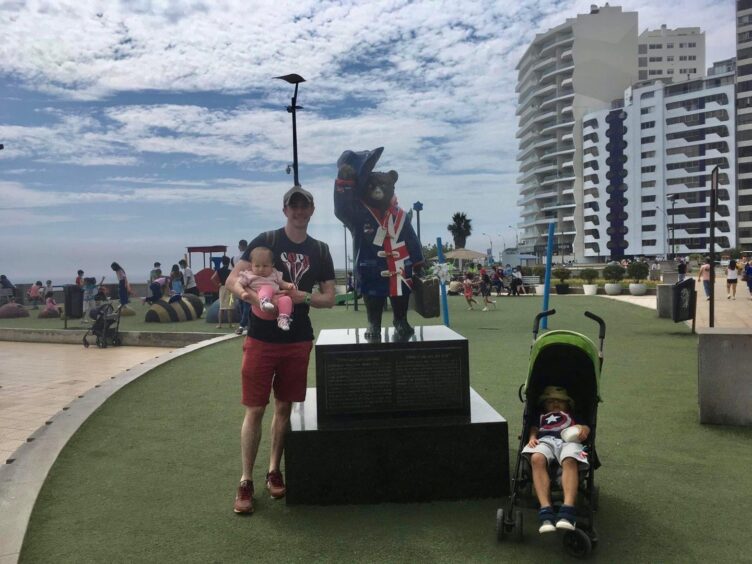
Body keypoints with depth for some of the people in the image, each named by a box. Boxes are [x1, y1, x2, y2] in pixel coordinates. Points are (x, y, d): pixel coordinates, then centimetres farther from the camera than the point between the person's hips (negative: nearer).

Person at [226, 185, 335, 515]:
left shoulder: (319, 251, 8)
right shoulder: (265, 241, -2)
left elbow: (329, 298, 7)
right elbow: (232, 281, -6)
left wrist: (304, 296, -13)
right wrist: (252, 296, -28)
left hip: (298, 340, 3)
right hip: (261, 339, -3)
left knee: (285, 406, 11)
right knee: (255, 409, 0)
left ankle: (274, 472, 26)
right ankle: (246, 482, 11)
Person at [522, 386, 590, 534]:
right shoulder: (539, 414, 42)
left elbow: (586, 427, 24)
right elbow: (533, 428, 24)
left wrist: (584, 429, 0)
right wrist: (532, 437, 1)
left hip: (569, 440, 0)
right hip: (544, 440, 0)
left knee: (570, 461, -39)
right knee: (537, 459, -38)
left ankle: (567, 513, -53)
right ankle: (545, 513, -47)